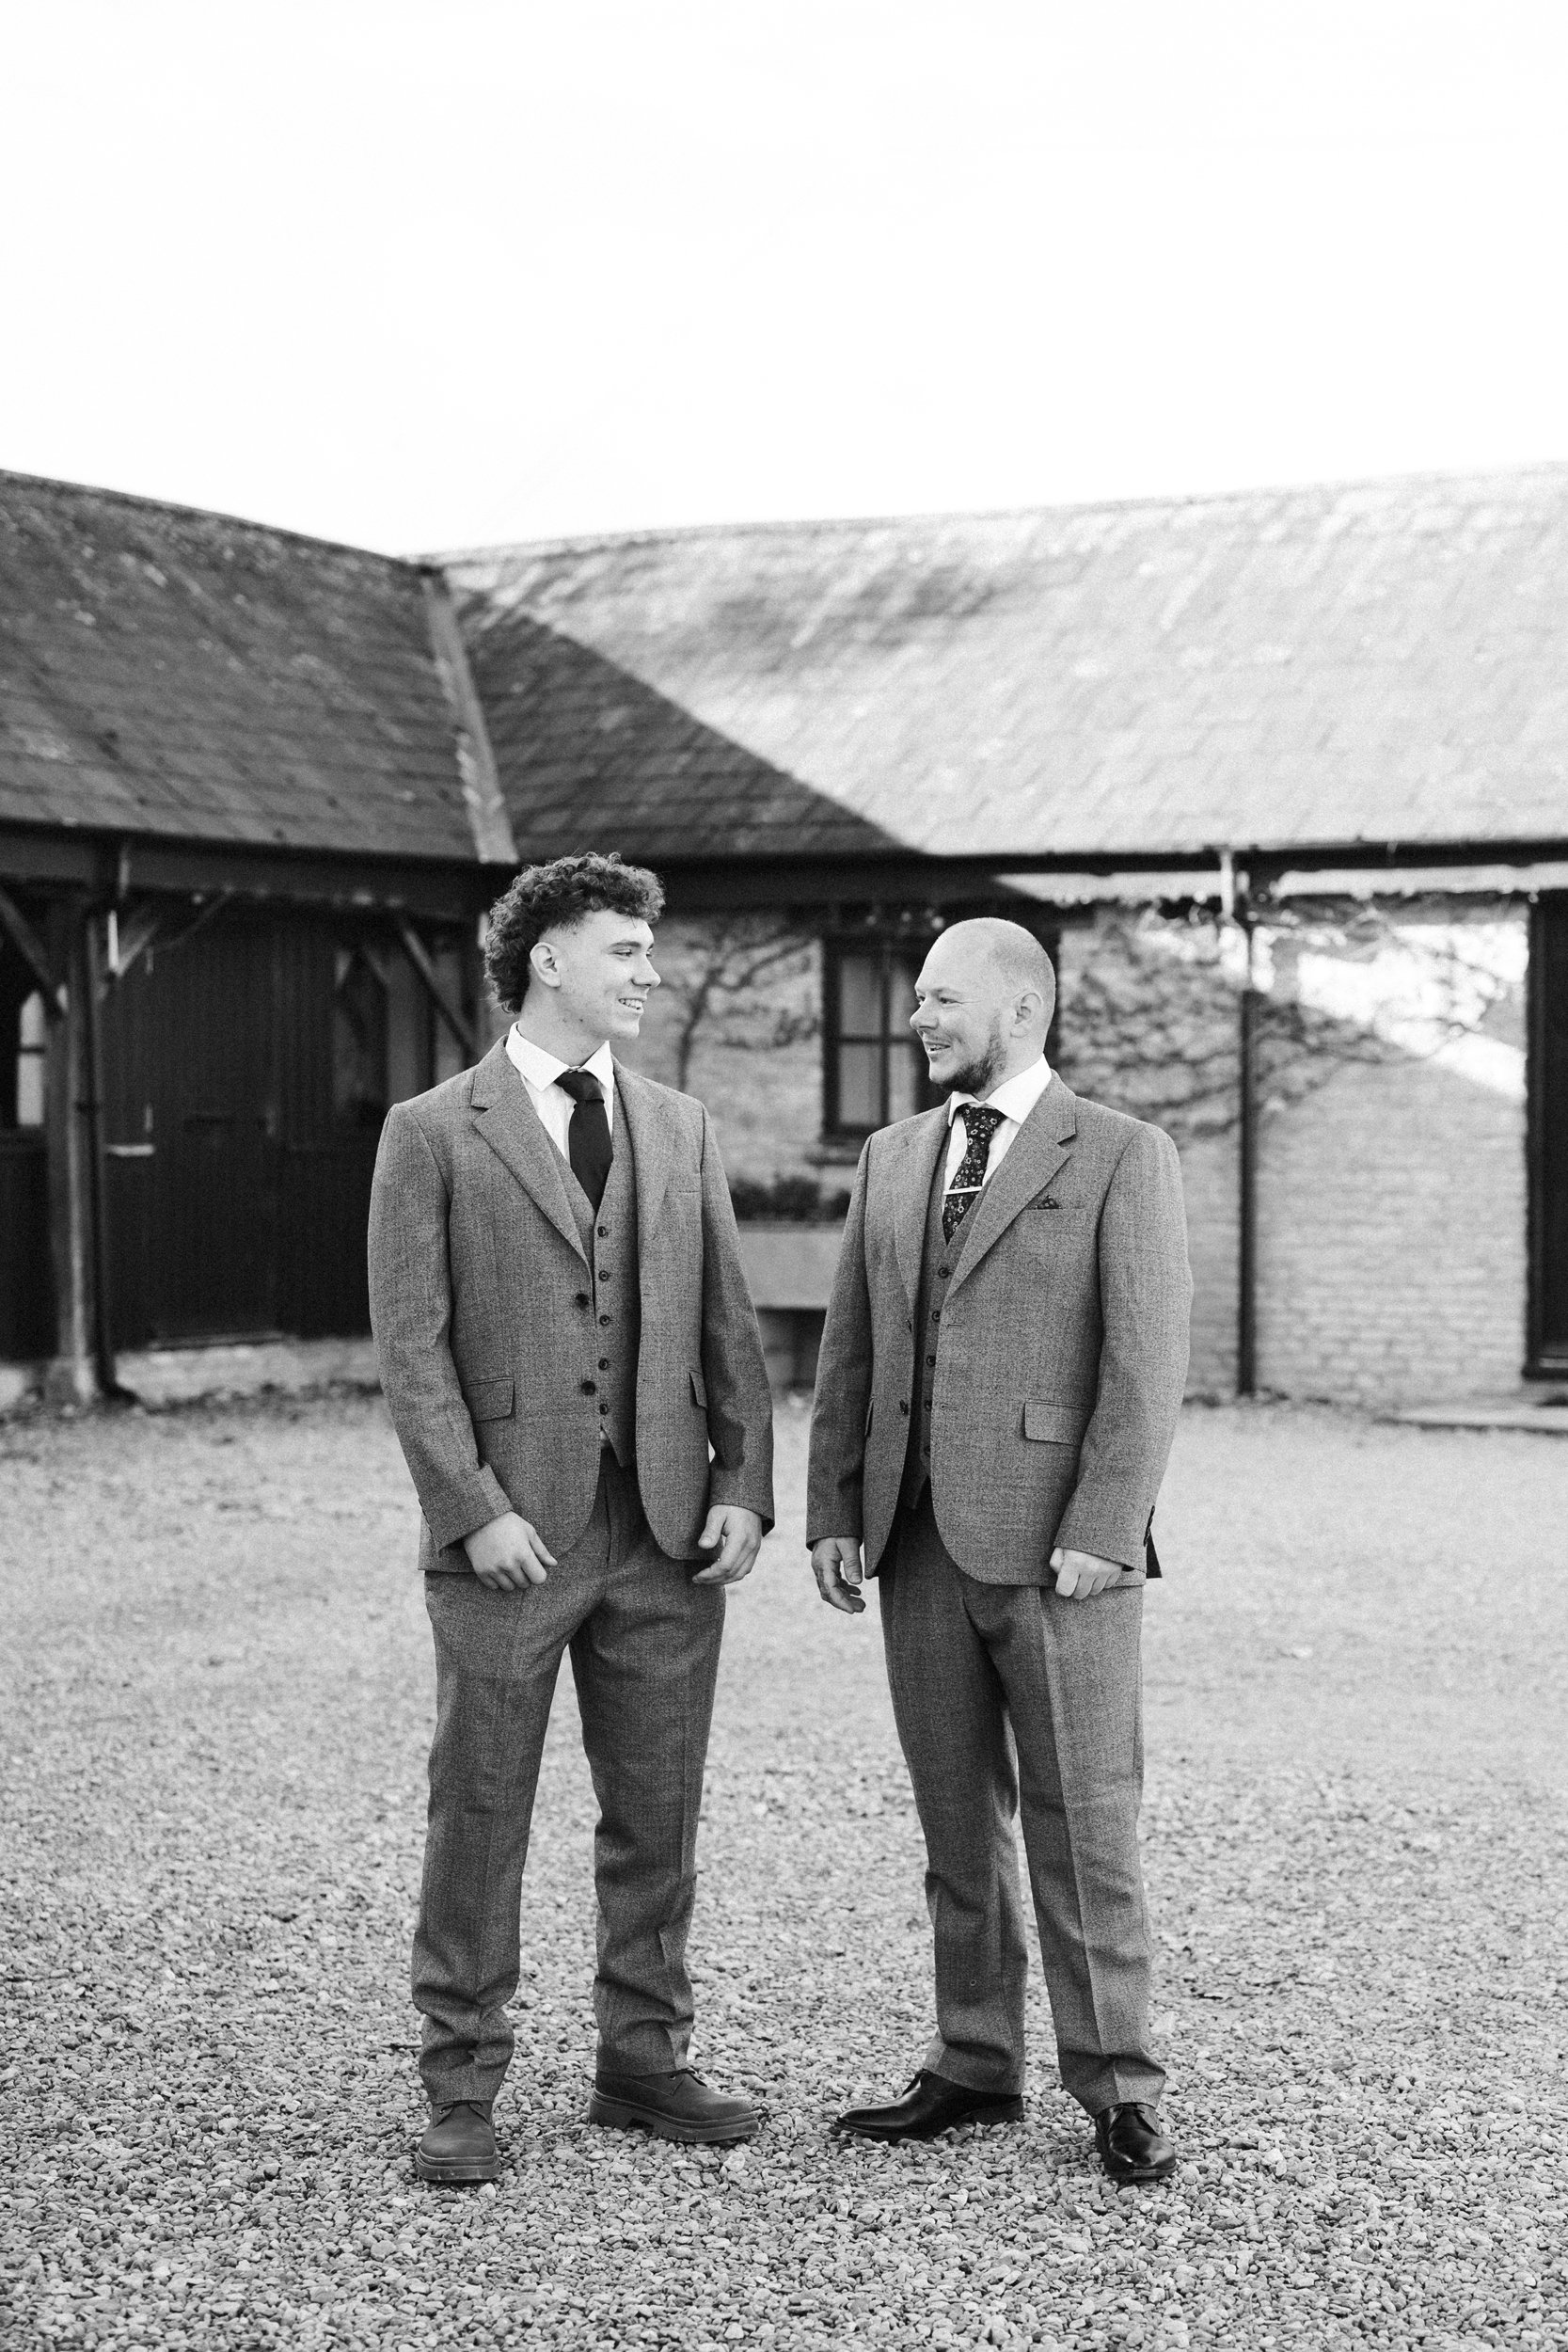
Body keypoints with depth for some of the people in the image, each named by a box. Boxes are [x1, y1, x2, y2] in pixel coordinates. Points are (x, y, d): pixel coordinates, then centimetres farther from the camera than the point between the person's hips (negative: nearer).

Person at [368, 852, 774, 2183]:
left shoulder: (679, 1130, 13)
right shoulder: (433, 1135, 0)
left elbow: (729, 1326, 11)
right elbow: (412, 1347, -5)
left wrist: (744, 1487, 1)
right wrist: (476, 1509, -13)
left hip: (666, 1531, 4)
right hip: (511, 1535, -4)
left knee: (658, 1813, 10)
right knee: (480, 1812, 2)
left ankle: (645, 2061, 24)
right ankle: (463, 2091, 13)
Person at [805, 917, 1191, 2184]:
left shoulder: (1123, 1156, -3)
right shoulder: (892, 1159, 14)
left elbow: (1148, 1360, -10)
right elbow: (850, 1353, 14)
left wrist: (1100, 1535, -16)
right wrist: (833, 1514, 6)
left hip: (1058, 1548, -5)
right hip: (922, 1542, 5)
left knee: (1083, 1819, 0)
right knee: (958, 1820, 11)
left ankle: (1118, 2089, 10)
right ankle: (976, 2067, 21)